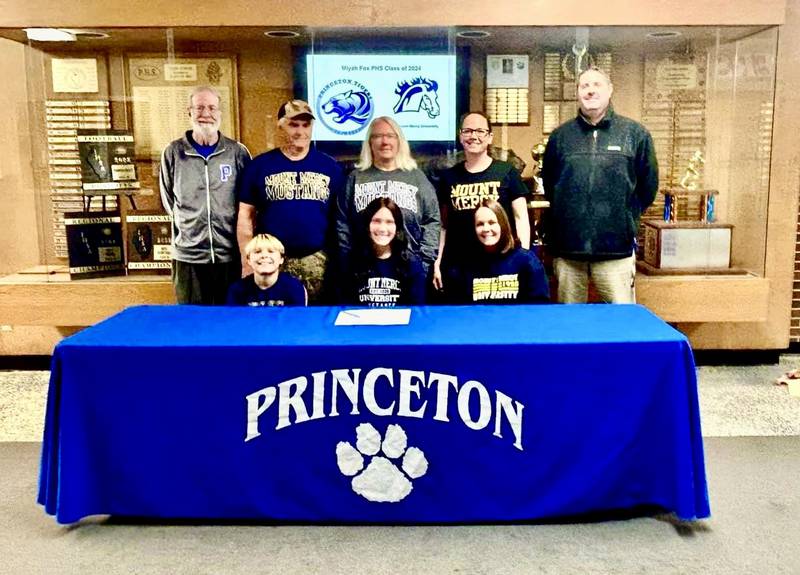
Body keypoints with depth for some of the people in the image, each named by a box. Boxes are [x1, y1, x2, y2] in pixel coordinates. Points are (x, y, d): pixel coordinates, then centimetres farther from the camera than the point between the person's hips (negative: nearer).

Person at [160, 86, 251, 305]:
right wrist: (190, 224, 11)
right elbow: (169, 200, 14)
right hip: (188, 255, 0)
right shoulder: (173, 152, 4)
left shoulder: (238, 152, 3)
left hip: (231, 255, 0)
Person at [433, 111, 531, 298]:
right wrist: (437, 262, 7)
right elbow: (444, 224, 13)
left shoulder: (506, 172, 2)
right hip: (456, 265, 2)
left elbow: (521, 218, 1)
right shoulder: (449, 176, 9)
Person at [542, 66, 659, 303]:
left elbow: (648, 187, 10)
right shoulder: (560, 136, 8)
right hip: (567, 249, 2)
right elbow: (549, 185, 18)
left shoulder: (635, 133, 3)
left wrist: (625, 218, 11)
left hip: (617, 250, -2)